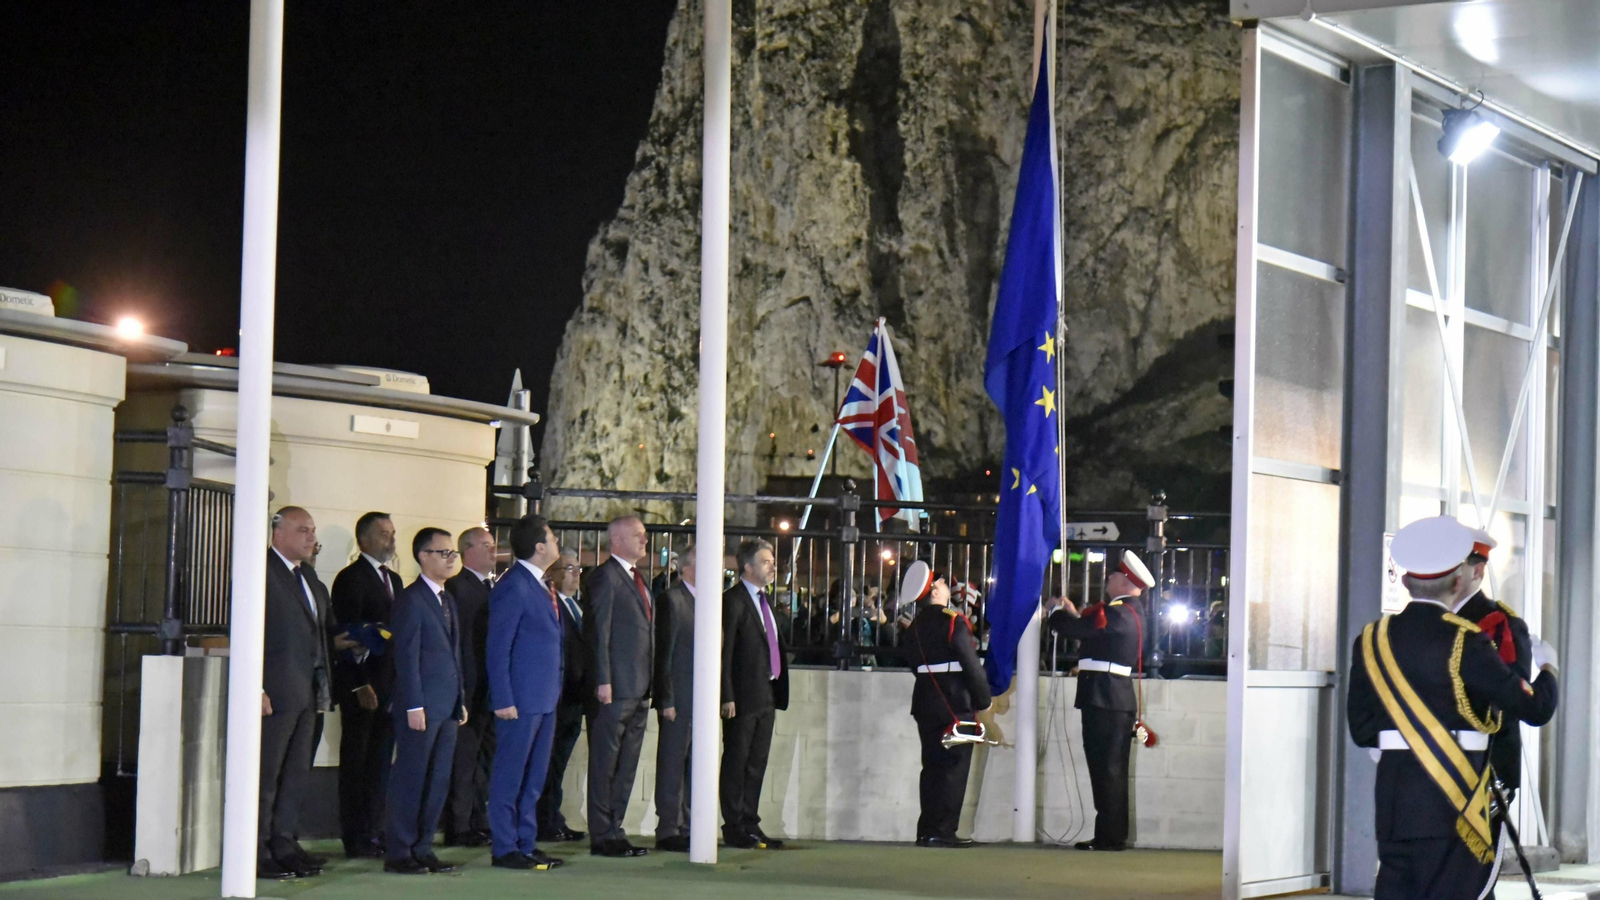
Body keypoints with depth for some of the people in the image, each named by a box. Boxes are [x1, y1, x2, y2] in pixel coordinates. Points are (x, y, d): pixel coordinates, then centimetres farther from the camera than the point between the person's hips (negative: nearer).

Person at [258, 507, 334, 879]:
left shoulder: (309, 580, 19)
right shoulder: (262, 572, -9)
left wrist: (322, 687, 14)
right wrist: (256, 690, -19)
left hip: (307, 692, 9)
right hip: (275, 692, -9)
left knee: (297, 773, 12)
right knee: (265, 775, -4)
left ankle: (284, 846, 19)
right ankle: (256, 854, 0)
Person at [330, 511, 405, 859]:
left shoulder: (394, 580, 18)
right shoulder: (350, 578, -6)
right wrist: (360, 685, -17)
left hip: (389, 684, 7)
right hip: (362, 684, -7)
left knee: (381, 761, 8)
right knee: (356, 761, -2)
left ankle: (374, 833, 13)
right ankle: (356, 839, 0)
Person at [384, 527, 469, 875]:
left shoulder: (448, 600, 18)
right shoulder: (411, 599, -8)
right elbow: (407, 656, -13)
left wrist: (461, 701, 16)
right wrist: (414, 706, -17)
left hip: (446, 707, 8)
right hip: (422, 708, -8)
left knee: (438, 781, 8)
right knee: (411, 780, -4)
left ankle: (422, 849, 14)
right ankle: (398, 853, 1)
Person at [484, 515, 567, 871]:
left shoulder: (539, 586, 13)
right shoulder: (513, 587, -14)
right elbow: (498, 648, -15)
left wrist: (554, 689, 12)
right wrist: (503, 701, -18)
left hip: (544, 698, 9)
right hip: (521, 700, -9)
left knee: (534, 778, 13)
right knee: (510, 777, -2)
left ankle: (526, 844, 19)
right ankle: (505, 849, 3)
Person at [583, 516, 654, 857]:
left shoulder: (638, 579, 19)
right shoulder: (605, 576, -8)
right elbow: (598, 632, -13)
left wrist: (649, 686, 16)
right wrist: (603, 682, -18)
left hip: (639, 690, 9)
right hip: (615, 689, -9)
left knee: (626, 766, 11)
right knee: (605, 765, -3)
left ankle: (614, 831, 17)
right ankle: (602, 837, 0)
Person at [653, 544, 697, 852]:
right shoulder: (672, 599, -8)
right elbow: (664, 653, -10)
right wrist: (666, 700, -13)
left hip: (700, 699, 7)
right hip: (679, 698, -7)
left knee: (694, 767, 10)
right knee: (672, 765, -1)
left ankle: (686, 826, 17)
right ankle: (668, 830, 3)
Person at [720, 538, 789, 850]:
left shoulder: (764, 601, 17)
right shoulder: (733, 600, -9)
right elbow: (724, 652, -13)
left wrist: (776, 694, 13)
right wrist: (727, 697, -18)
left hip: (766, 696, 8)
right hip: (744, 696, -8)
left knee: (757, 764, 11)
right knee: (736, 763, -1)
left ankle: (750, 824, 16)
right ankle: (734, 828, 4)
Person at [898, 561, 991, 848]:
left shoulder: (913, 628, 10)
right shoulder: (954, 622, -12)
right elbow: (970, 664, -14)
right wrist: (983, 700, -5)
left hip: (925, 702, 7)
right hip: (956, 703, -7)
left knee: (932, 767, 11)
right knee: (954, 767, -2)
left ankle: (927, 830, 10)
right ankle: (942, 830, -4)